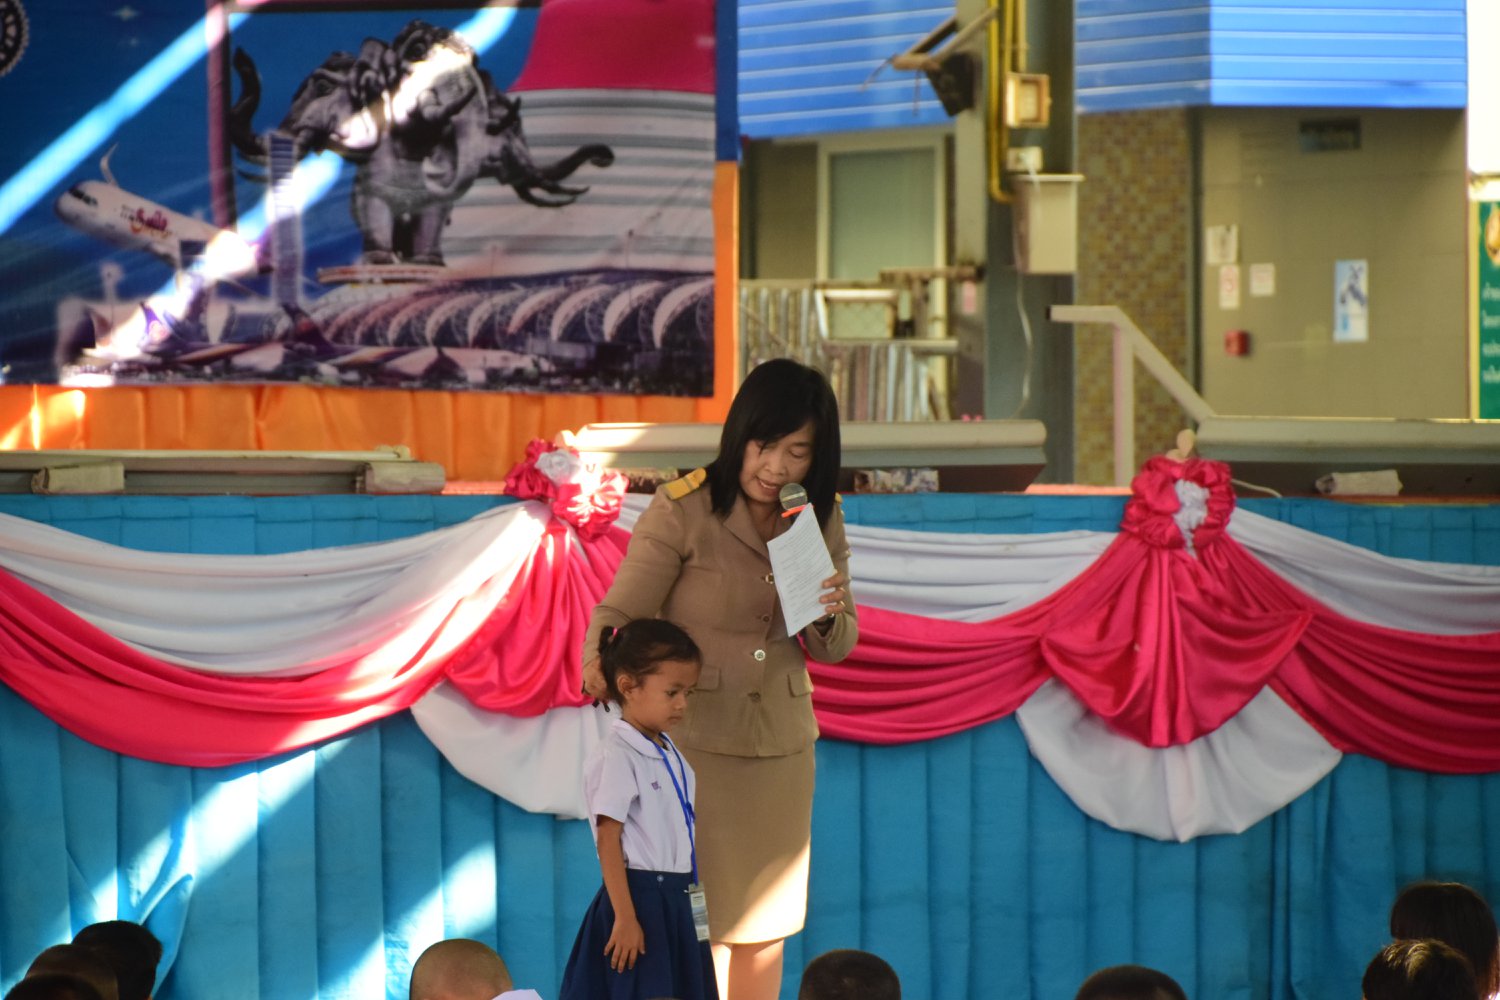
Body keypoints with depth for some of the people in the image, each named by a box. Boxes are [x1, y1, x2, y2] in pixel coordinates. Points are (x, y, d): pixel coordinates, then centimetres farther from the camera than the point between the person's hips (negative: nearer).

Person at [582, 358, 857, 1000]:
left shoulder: (821, 520, 2)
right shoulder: (682, 509, -14)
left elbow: (836, 648, 7)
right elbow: (620, 611, -15)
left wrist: (830, 616, -16)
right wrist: (601, 665, -36)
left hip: (781, 747, 5)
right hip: (692, 741, -5)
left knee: (766, 922, 12)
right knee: (703, 927, -3)